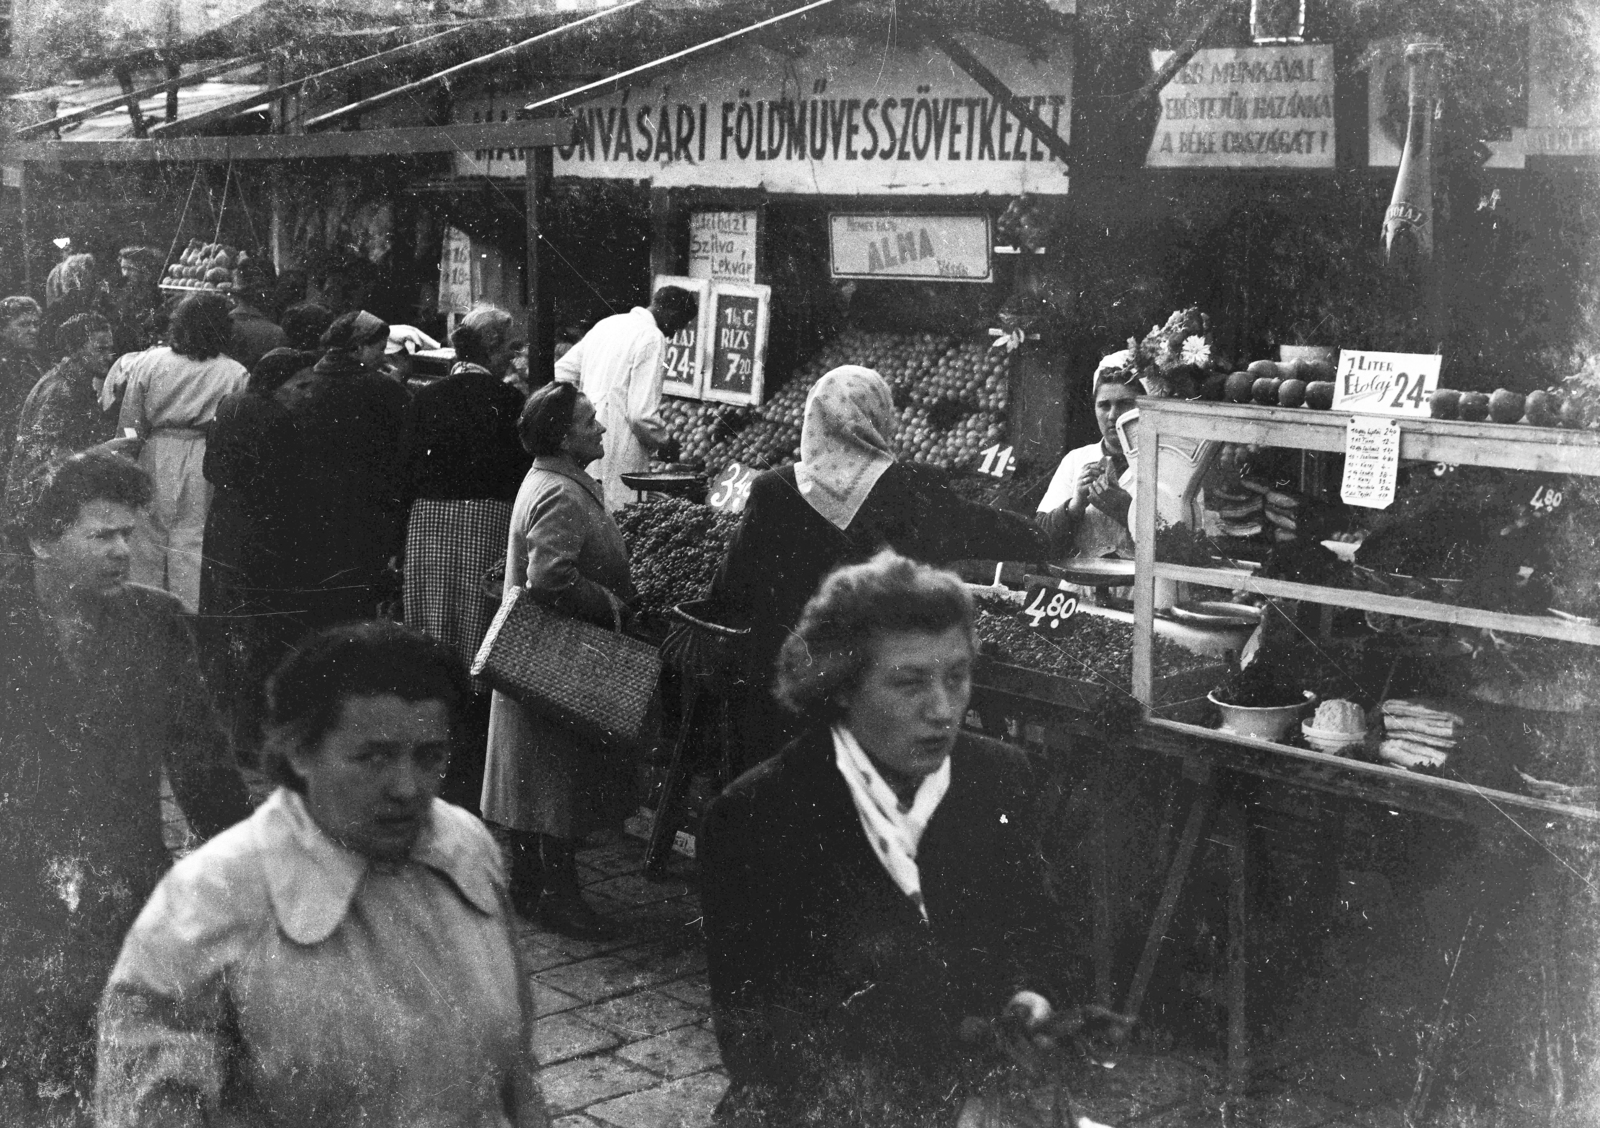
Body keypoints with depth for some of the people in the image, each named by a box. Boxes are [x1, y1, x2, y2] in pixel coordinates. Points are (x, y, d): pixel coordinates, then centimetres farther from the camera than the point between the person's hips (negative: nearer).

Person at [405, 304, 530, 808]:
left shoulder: (426, 397, 5)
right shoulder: (507, 399, -6)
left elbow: (408, 469, 6)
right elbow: (524, 470, -6)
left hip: (428, 522, 4)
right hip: (488, 522, -4)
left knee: (432, 639, 10)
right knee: (481, 642, 3)